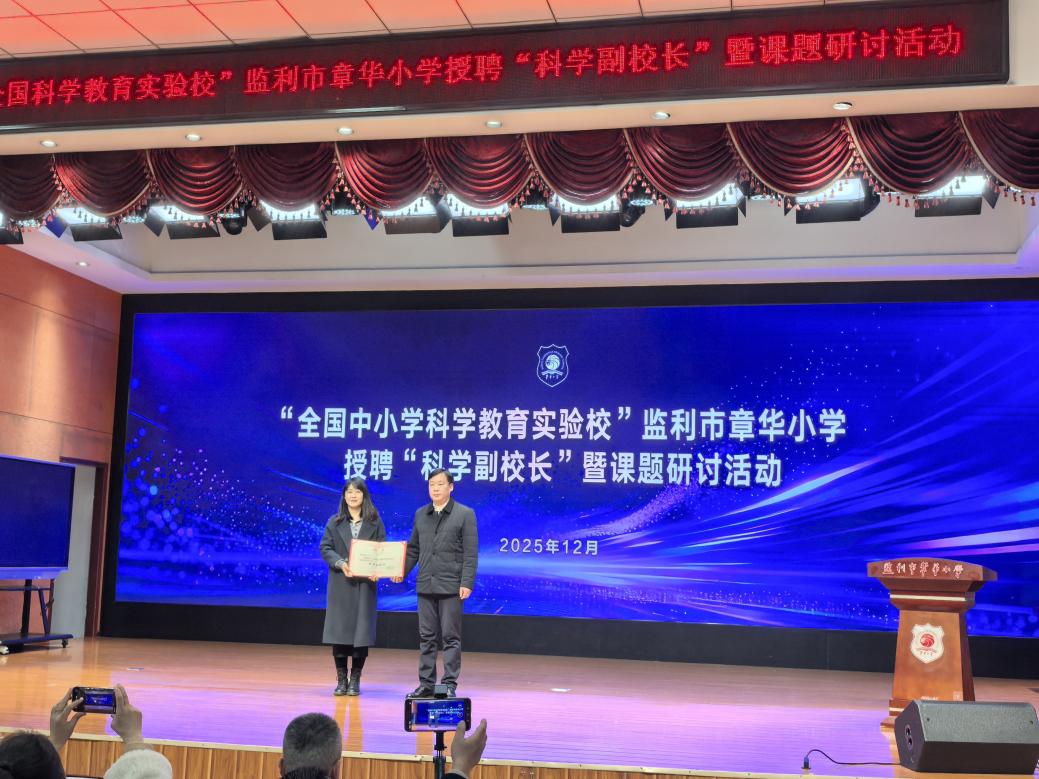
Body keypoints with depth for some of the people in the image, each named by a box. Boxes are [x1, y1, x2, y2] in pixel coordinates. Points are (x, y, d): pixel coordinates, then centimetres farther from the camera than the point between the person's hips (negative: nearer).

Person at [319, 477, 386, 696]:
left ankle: (355, 680, 9)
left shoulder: (374, 523, 6)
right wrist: (340, 563, -16)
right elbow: (325, 548, 2)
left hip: (365, 583, -1)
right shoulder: (335, 522, 8)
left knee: (362, 630, -1)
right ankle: (341, 680, 10)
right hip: (340, 583, 1)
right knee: (339, 629, 0)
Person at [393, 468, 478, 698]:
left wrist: (466, 583, -13)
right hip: (426, 584, 5)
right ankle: (426, 684, 15)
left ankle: (449, 684, 5)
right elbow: (413, 549, 16)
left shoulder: (465, 514, -2)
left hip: (451, 586, -5)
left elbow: (470, 552, -6)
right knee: (426, 637, 9)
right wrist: (402, 571, 1)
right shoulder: (420, 514, 12)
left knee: (450, 637, 0)